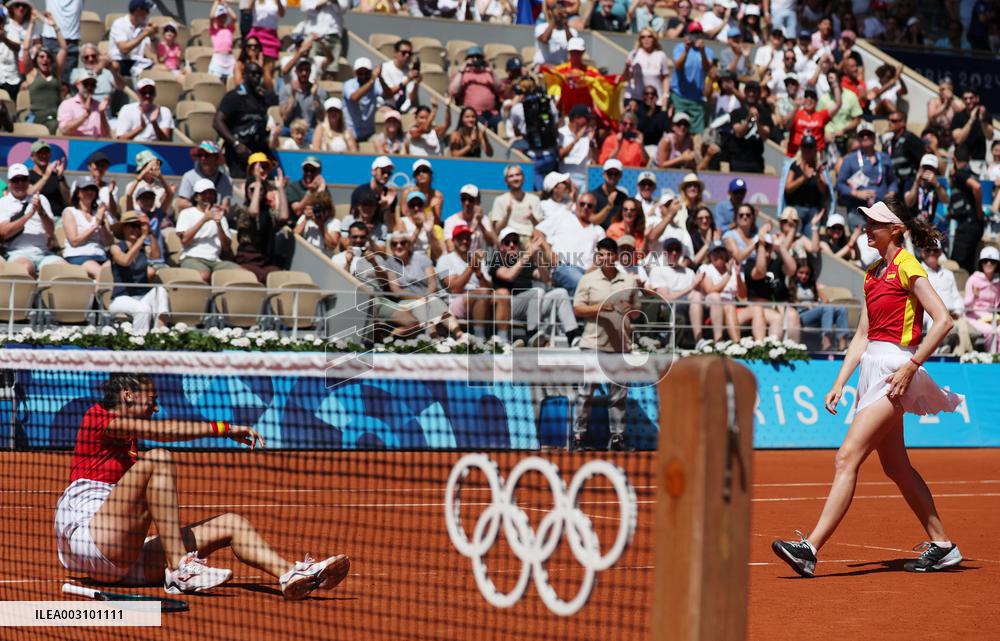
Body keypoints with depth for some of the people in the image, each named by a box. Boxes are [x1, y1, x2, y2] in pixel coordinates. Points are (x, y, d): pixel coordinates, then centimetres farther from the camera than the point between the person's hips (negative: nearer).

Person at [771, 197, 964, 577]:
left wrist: (911, 366, -20)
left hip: (894, 369, -10)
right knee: (895, 467, 14)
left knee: (848, 457, -16)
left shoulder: (906, 267, -9)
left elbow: (943, 320, -16)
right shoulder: (873, 274, 16)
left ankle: (810, 548, -22)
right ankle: (942, 546, 23)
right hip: (870, 368, 10)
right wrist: (839, 384, 10)